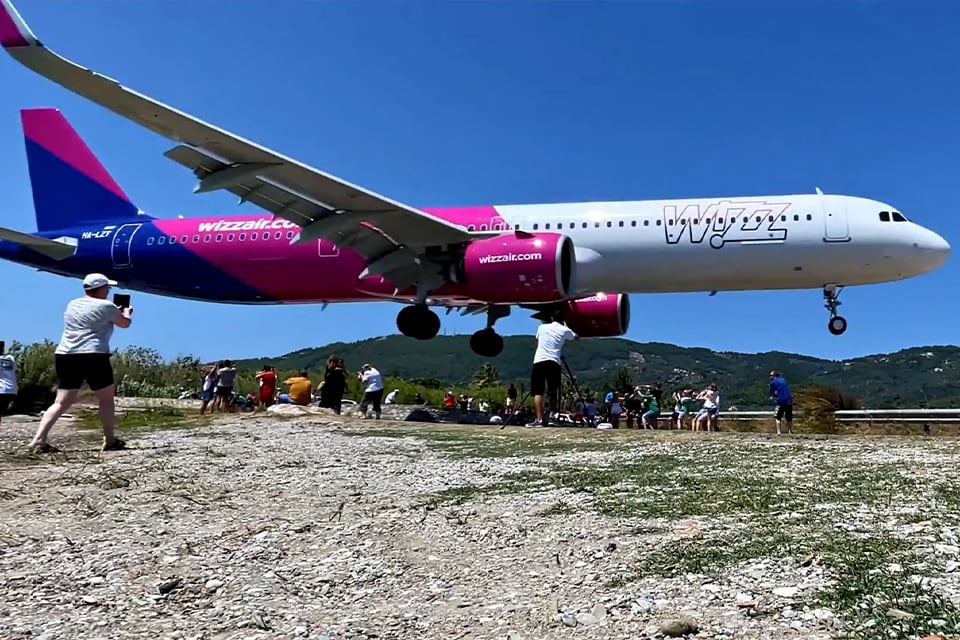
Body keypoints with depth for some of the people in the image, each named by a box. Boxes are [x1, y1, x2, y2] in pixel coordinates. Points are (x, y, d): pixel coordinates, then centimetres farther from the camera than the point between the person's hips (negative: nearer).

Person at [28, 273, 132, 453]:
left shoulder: (72, 304, 19)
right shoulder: (106, 306, -1)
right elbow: (125, 323, 13)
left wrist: (116, 311, 42)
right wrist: (127, 312, 35)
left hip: (64, 356, 6)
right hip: (93, 357, -6)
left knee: (62, 402, 6)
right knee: (106, 399, 8)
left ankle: (38, 439, -5)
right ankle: (110, 441, 12)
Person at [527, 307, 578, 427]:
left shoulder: (542, 327, 15)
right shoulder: (565, 330, 13)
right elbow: (576, 337, 33)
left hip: (539, 362, 0)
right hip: (554, 363, 0)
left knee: (538, 392, -6)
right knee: (553, 393, 10)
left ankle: (539, 419, -18)